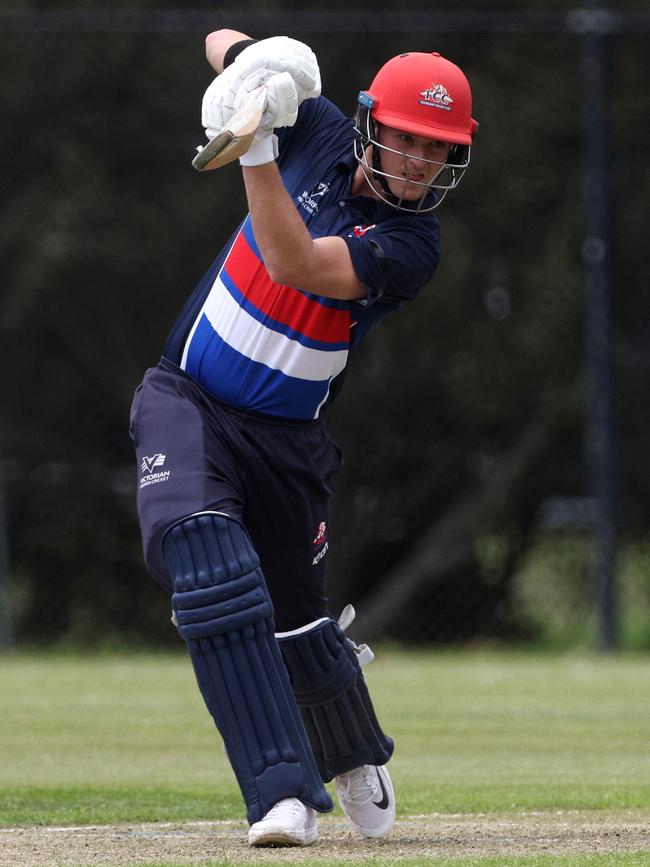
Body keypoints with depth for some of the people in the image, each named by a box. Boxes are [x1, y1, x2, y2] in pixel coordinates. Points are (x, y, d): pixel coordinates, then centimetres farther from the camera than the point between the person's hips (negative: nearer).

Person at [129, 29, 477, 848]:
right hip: (186, 403, 0)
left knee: (294, 619, 11)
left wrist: (257, 153, -37)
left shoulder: (411, 246, -15)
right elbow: (224, 42, 5)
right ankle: (285, 795, -34)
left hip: (286, 437, 0)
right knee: (206, 554, -27)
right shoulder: (319, 135, -5)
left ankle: (356, 760, 47)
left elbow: (296, 266, -31)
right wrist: (249, 63, -18)